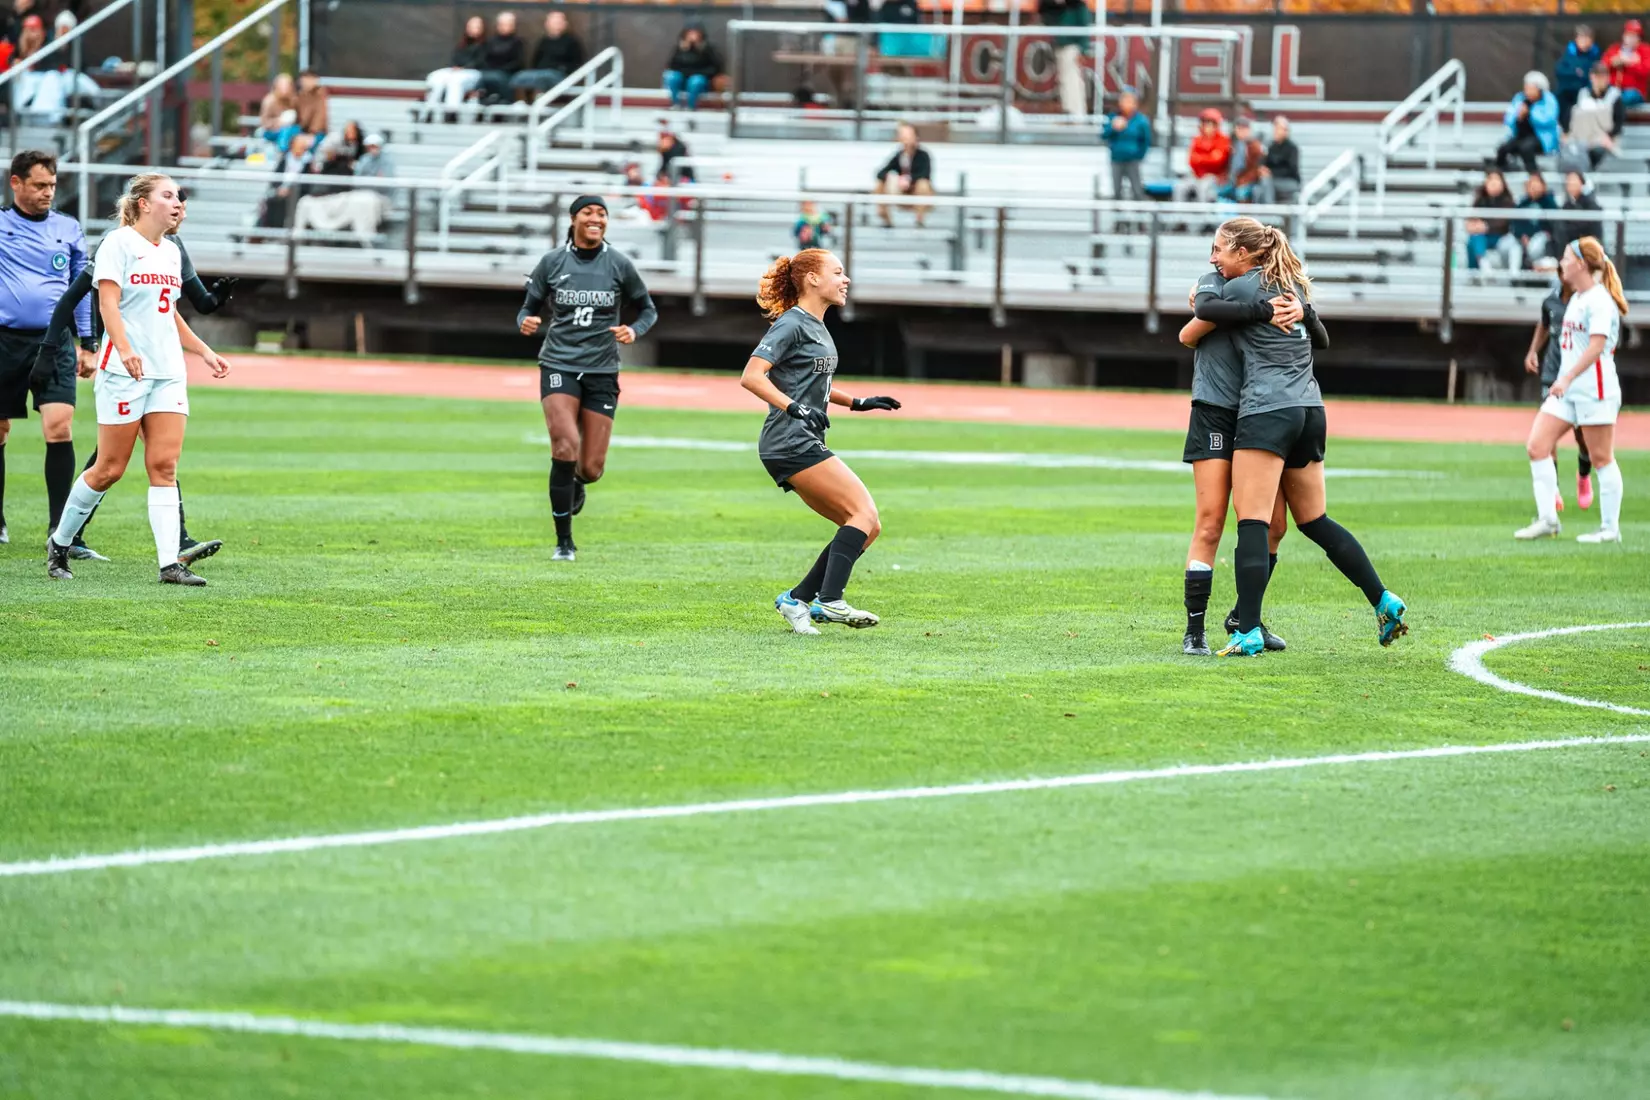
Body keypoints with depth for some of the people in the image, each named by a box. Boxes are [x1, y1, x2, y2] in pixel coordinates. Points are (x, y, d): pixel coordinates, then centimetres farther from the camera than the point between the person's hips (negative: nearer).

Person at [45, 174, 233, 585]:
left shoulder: (171, 252, 16)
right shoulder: (118, 243, -6)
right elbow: (108, 303, -16)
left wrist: (205, 352, 24)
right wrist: (125, 349, -31)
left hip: (168, 372, 7)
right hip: (124, 371, -7)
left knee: (165, 466, -3)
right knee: (110, 469, -2)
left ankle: (170, 563, -8)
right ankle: (60, 543, 16)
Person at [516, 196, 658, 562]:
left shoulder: (619, 264, 0)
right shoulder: (552, 262, 0)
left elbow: (647, 309, 10)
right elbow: (529, 308, 8)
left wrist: (634, 331, -11)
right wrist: (526, 322, -16)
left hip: (601, 371, 1)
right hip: (559, 364, -1)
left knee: (592, 468, -1)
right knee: (565, 448, -21)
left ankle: (576, 482, 40)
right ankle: (563, 541, -7)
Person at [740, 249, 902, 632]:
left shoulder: (817, 328, 20)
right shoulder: (791, 325, -9)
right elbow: (751, 376, -19)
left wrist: (857, 403, 24)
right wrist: (792, 407, -30)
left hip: (806, 445, 10)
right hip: (790, 443, -10)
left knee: (867, 527, 5)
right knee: (864, 513, -18)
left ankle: (798, 599, 5)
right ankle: (830, 600, -25)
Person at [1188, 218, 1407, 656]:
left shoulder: (1241, 288, -4)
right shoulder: (1294, 285, 19)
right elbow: (1321, 338, 29)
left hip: (1266, 411, -8)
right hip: (1310, 410, 8)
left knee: (1251, 522, -11)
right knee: (1315, 521, 19)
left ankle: (1248, 632, -19)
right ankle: (1383, 601, 16)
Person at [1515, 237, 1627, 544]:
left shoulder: (1599, 300, -14)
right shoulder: (1576, 298, 14)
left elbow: (1596, 346, -23)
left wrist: (1568, 378, -29)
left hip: (1595, 389, -9)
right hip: (1567, 388, 9)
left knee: (1601, 458, -2)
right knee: (1536, 447, -1)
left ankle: (1610, 528, 6)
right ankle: (1547, 520, 2)